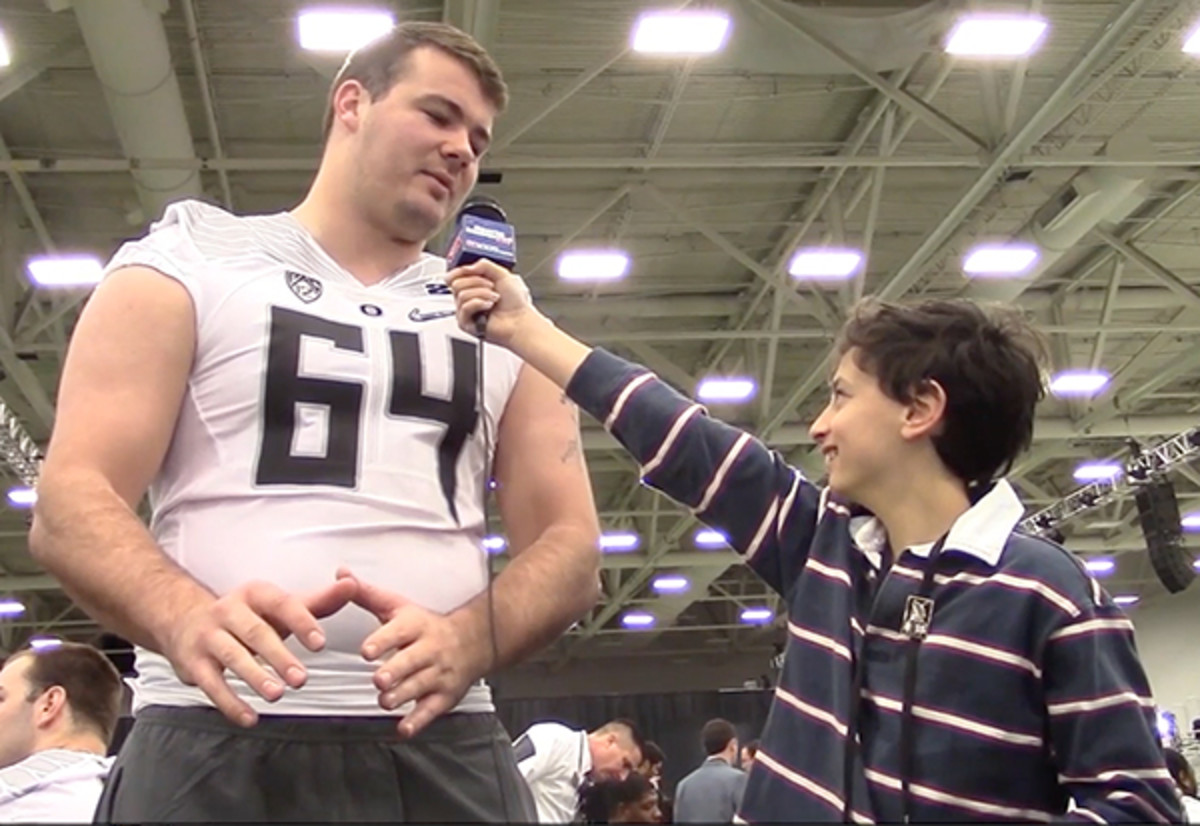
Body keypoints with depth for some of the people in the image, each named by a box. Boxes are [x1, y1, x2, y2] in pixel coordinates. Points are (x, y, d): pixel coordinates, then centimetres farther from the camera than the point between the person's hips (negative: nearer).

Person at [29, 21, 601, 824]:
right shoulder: (186, 268, 6)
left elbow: (569, 546, 7)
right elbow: (71, 504, -4)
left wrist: (467, 640, -16)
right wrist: (186, 617, -26)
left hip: (444, 753, 3)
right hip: (214, 746, -3)